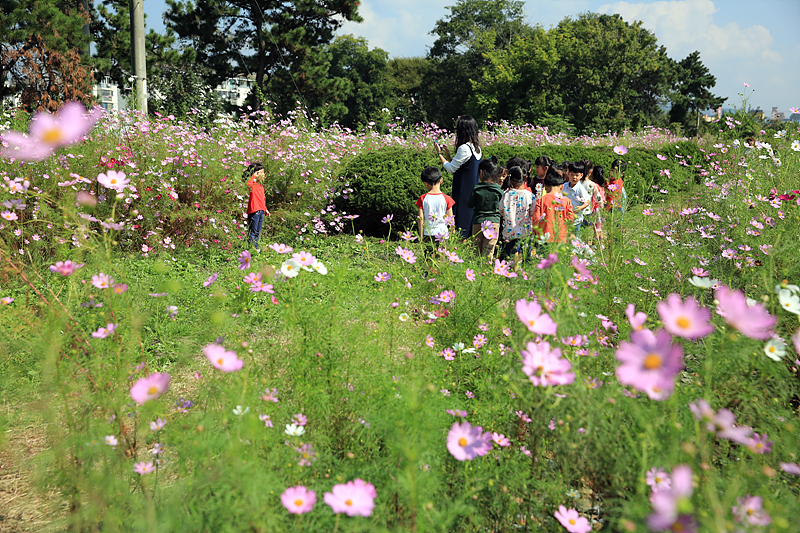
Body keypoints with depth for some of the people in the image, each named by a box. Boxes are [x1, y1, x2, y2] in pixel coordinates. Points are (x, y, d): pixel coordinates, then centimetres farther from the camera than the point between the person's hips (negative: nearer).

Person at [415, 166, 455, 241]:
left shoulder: (423, 198, -3)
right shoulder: (446, 199, -5)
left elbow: (420, 218, 0)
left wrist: (421, 236, 7)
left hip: (427, 234, 1)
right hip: (442, 234, -1)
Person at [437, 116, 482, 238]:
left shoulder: (464, 148, -19)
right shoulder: (476, 147, 10)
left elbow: (451, 169, -13)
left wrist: (440, 154, -2)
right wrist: (448, 155, 16)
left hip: (464, 190, -9)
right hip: (473, 189, 9)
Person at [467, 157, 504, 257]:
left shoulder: (476, 188, -7)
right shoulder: (499, 190, -5)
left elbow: (470, 205, 2)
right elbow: (501, 207, 4)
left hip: (478, 222, 0)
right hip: (494, 222, 0)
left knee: (477, 251, 11)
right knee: (488, 253, -1)